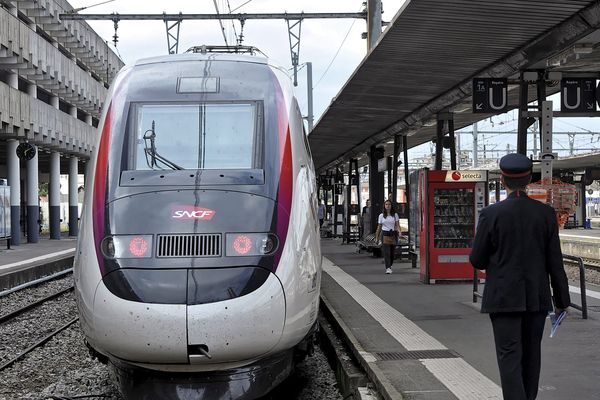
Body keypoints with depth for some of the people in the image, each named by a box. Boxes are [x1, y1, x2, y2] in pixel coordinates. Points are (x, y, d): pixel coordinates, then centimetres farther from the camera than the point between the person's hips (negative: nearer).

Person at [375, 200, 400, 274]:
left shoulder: (395, 215, 6)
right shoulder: (381, 216, 7)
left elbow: (397, 225, 1)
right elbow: (379, 227, 13)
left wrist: (399, 232, -19)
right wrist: (377, 237, 15)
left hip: (392, 234, 1)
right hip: (384, 234, -1)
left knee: (392, 253, 6)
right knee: (386, 252, -13)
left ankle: (389, 266, 27)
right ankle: (388, 268, -18)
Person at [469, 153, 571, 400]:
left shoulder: (491, 214, -10)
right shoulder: (546, 213, -3)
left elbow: (477, 260, -5)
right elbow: (555, 261, -1)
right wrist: (561, 299, 7)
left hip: (504, 297, -3)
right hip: (537, 297, 3)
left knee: (509, 356, -1)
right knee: (531, 354, 17)